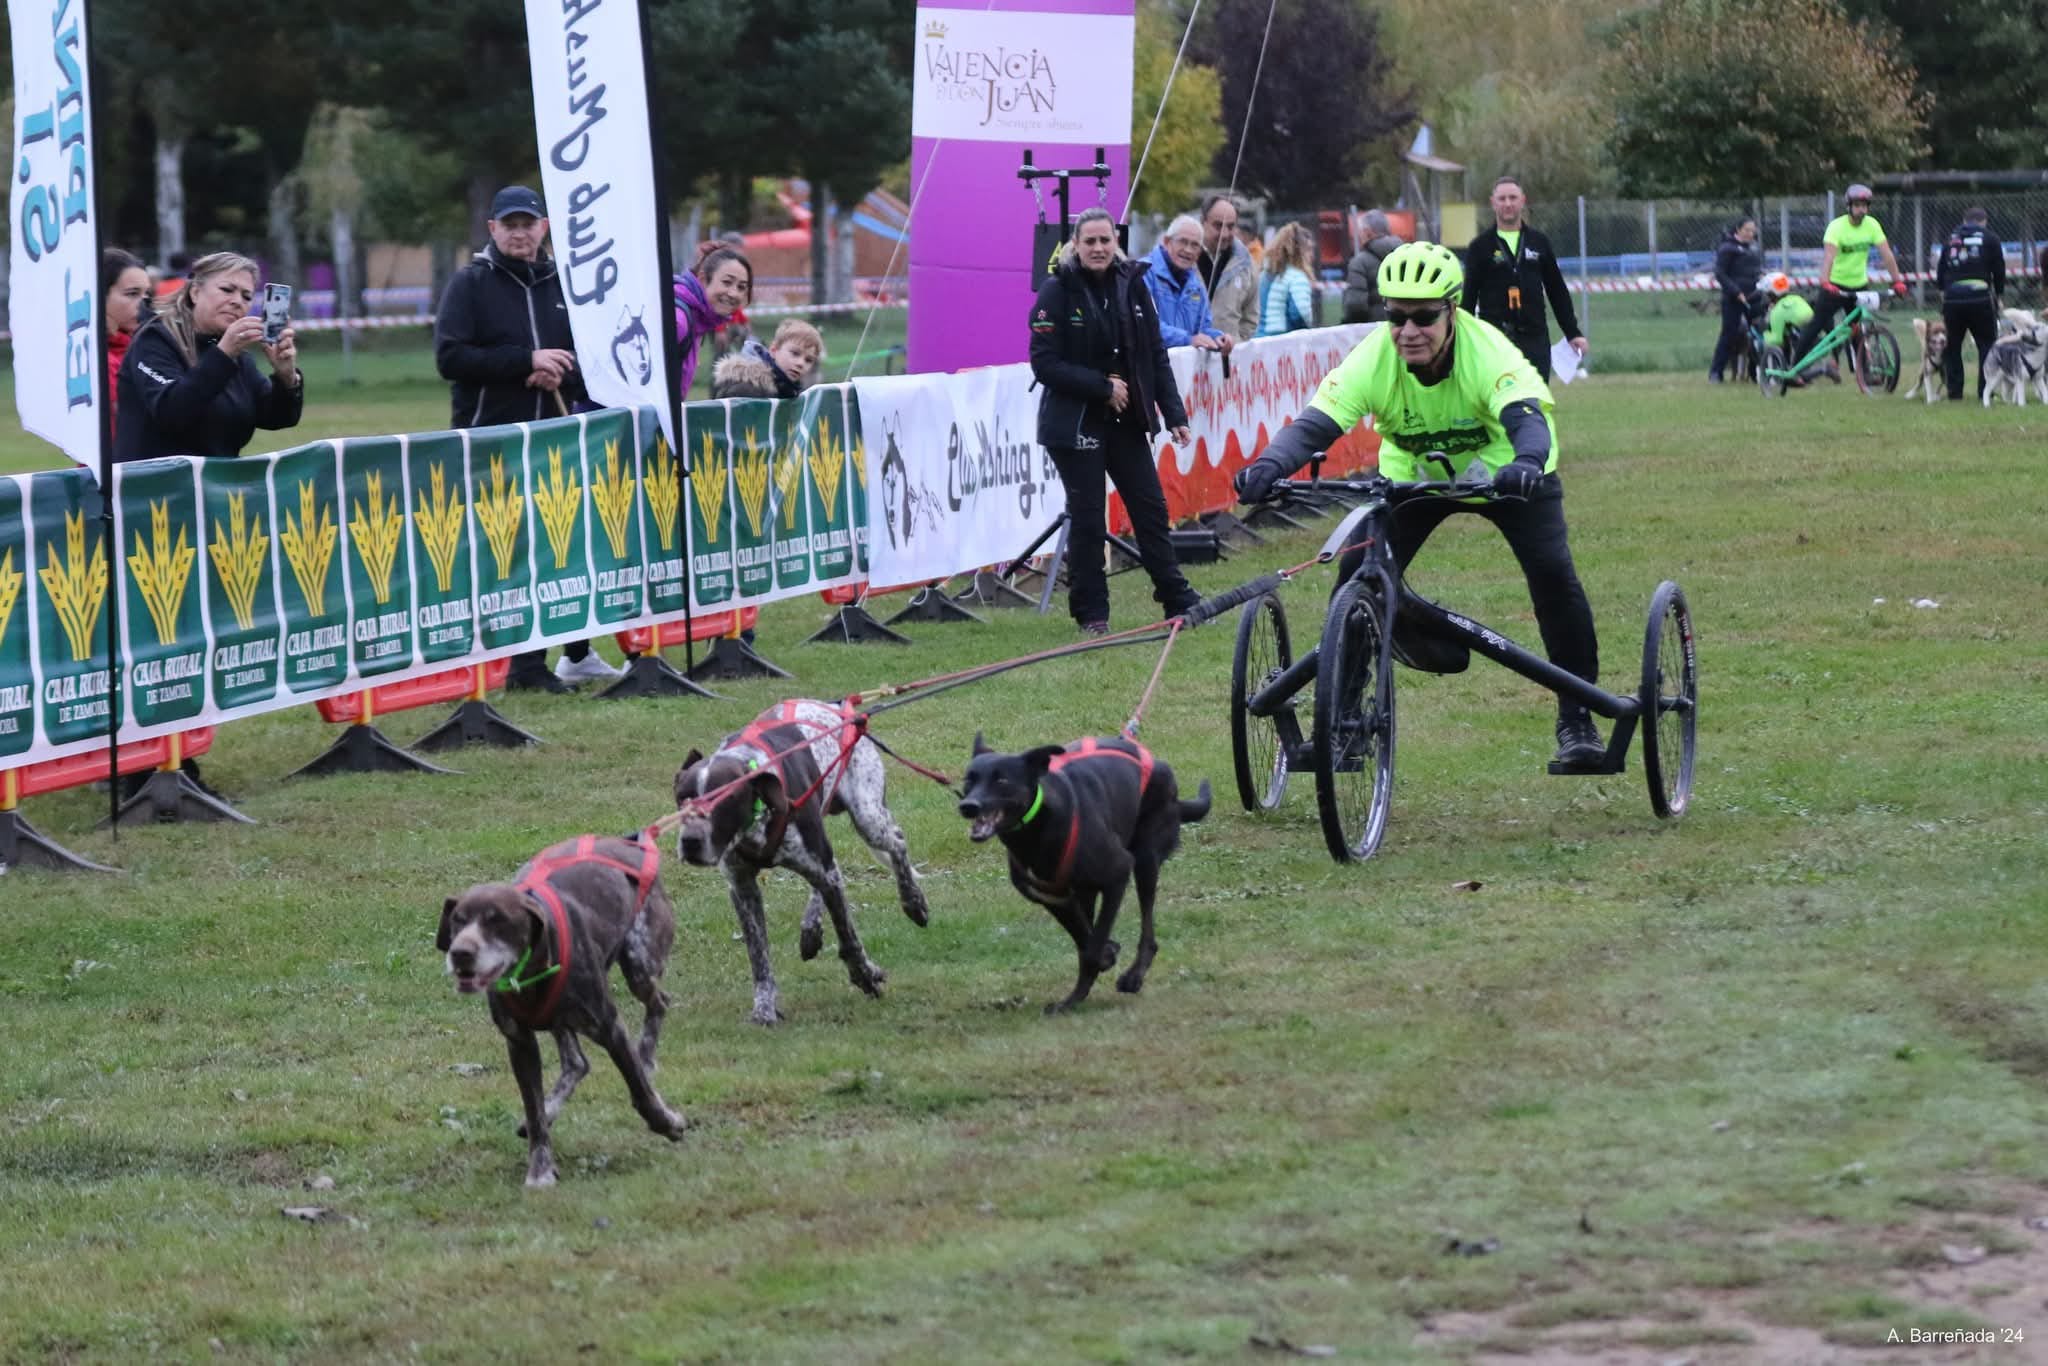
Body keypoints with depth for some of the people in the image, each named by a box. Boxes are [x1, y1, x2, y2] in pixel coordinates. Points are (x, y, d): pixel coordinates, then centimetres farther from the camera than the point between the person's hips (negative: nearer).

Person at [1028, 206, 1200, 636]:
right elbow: (1045, 363, -14)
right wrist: (1101, 386, -17)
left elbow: (1156, 355, 8)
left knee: (1150, 507, 9)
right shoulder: (1057, 291, -9)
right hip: (1076, 421, -4)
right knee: (1086, 518, 0)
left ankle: (1177, 599, 19)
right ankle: (1091, 613, 10)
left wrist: (1174, 414, 3)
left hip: (1126, 421, 4)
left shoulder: (1132, 284, 4)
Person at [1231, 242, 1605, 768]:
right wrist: (1269, 466, -56)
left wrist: (1527, 464, -71)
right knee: (1357, 574, -14)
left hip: (1503, 474, -2)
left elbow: (1526, 418, -48)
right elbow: (1315, 423, -35)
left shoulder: (1489, 351, -33)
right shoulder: (1371, 359, -27)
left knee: (1552, 571, -20)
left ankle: (1577, 716, -4)